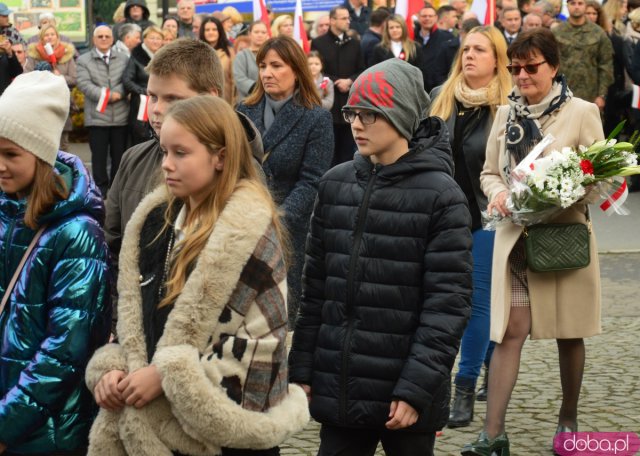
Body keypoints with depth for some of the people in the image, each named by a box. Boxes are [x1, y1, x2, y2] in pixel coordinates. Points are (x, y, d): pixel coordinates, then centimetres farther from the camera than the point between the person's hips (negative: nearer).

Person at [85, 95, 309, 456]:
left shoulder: (248, 227, -13)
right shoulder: (158, 216, 8)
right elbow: (134, 306, 11)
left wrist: (165, 375, -16)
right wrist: (117, 369, -4)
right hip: (161, 395, 6)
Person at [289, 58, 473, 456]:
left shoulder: (441, 195, -8)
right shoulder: (335, 184, 7)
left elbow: (449, 301, -12)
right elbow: (315, 284, 11)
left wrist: (417, 388, -17)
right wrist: (302, 370, 7)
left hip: (404, 397, -4)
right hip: (339, 389, 4)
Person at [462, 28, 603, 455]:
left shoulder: (582, 112, -3)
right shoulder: (507, 113, 8)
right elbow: (490, 172, 13)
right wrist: (499, 192, -9)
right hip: (515, 237, 2)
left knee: (568, 333, 11)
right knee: (509, 332, -5)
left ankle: (569, 419, 29)